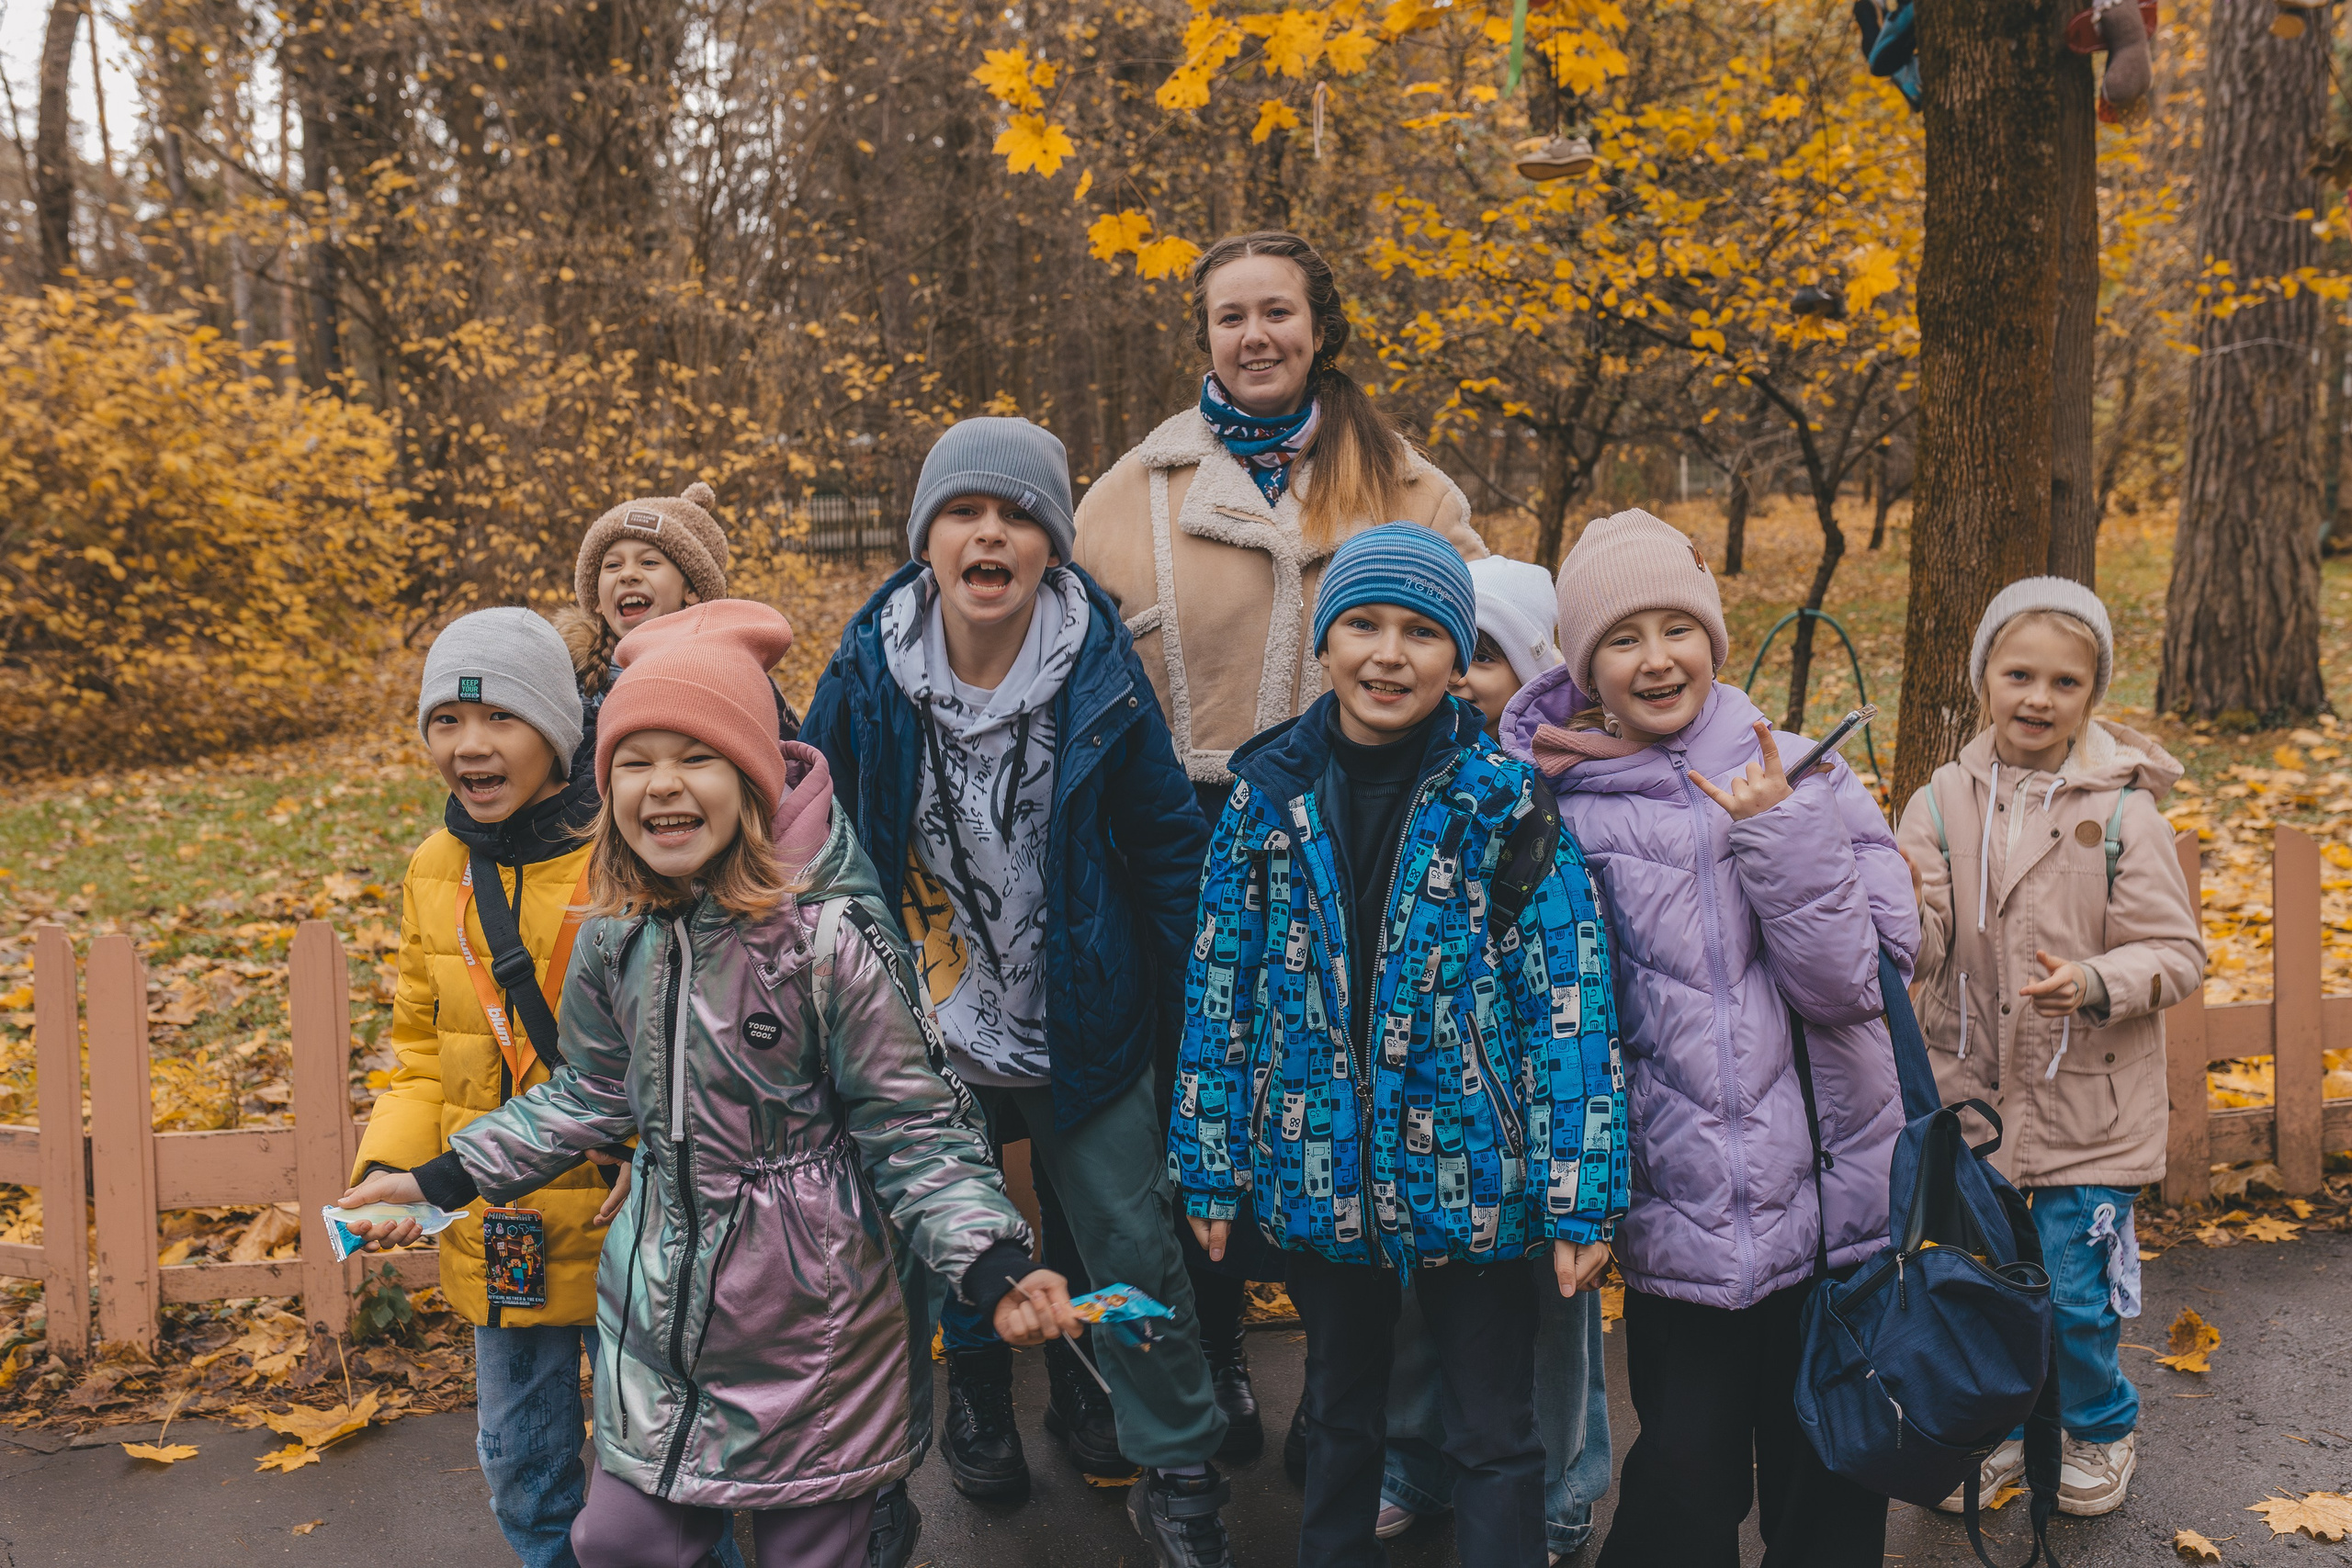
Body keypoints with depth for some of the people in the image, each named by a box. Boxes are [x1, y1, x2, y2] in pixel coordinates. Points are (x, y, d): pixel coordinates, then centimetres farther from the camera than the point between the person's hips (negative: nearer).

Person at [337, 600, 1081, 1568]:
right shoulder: (614, 937, -2)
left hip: (811, 1324, -5)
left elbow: (915, 1127, -15)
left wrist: (995, 1266, -29)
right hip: (654, 1309, 5)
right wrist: (441, 1183, 14)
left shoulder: (829, 934, -19)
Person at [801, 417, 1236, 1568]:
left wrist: (1197, 998, -3)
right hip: (932, 1029, 2)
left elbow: (1169, 841, -4)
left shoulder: (1101, 674, -14)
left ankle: (1176, 1473, 26)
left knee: (1133, 1246, 6)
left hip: (1087, 1028, -1)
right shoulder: (866, 674, -12)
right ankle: (979, 1408, 49)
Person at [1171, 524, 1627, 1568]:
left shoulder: (1507, 798, -9)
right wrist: (1209, 1169, 3)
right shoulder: (1269, 793, -3)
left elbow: (1571, 1004, -10)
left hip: (1474, 1180, -2)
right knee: (1338, 1415, 22)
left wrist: (1580, 1198, -13)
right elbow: (1219, 991, 2)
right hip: (1321, 1176, 3)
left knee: (1494, 1440, 11)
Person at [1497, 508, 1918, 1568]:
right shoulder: (1553, 811, -1)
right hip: (1678, 1217, -1)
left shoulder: (1806, 777, 1)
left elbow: (1853, 980, -8)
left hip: (1833, 1194, 1)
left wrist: (1778, 832, -16)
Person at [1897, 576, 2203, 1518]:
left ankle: (2099, 1427, 36)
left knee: (2075, 1295, 5)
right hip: (1969, 1092, 3)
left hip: (2087, 1105, -2)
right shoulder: (1943, 802, -3)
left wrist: (2096, 983, -27)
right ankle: (1996, 1429, 39)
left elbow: (2176, 953, -7)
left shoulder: (2123, 812, -10)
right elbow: (1920, 951, -8)